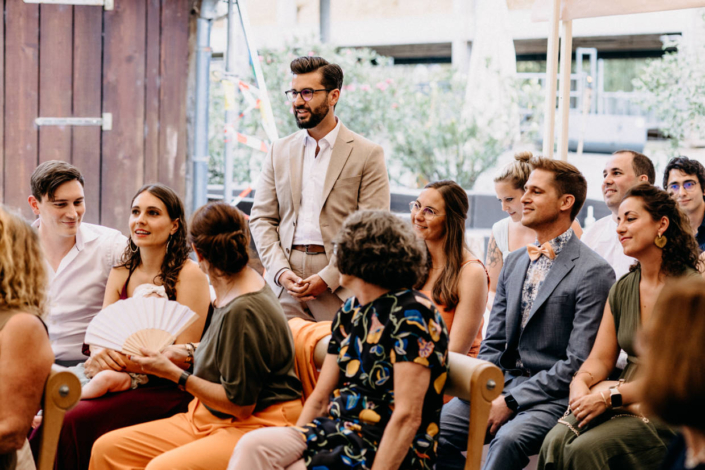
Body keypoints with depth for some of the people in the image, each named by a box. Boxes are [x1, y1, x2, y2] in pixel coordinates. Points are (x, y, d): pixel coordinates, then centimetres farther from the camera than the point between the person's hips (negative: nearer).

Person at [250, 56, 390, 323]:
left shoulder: (368, 154, 1)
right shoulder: (280, 151, 15)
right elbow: (261, 218, 12)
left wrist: (328, 278, -12)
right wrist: (281, 271, -5)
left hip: (340, 284, -3)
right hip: (285, 284, 3)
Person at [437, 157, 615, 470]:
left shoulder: (594, 272, -8)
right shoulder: (514, 262, 16)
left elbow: (578, 363, -13)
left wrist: (511, 401, -15)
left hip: (551, 397, -6)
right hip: (502, 384, 6)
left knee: (508, 439, -35)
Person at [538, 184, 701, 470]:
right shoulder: (622, 290, 14)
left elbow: (677, 373, -14)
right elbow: (601, 358, 13)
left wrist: (611, 396, -19)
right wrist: (580, 382, -10)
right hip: (623, 402, 6)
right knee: (555, 443, -24)